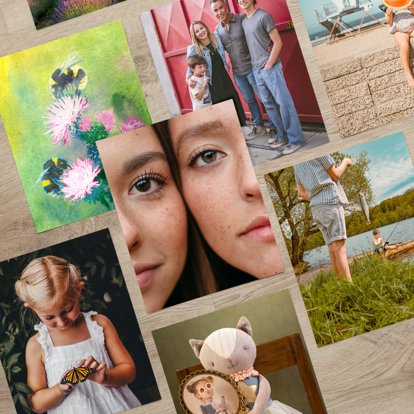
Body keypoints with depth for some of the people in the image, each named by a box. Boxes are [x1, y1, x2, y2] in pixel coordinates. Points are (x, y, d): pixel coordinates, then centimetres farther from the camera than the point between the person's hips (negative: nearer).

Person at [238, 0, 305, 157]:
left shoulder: (263, 16, -9)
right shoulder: (243, 21, 12)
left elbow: (278, 42, -11)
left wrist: (268, 65, -12)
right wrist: (256, 66, 8)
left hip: (270, 68, -8)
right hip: (256, 70, 8)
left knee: (283, 103, -6)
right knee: (269, 105, 11)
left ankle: (295, 139, -2)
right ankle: (283, 137, 21)